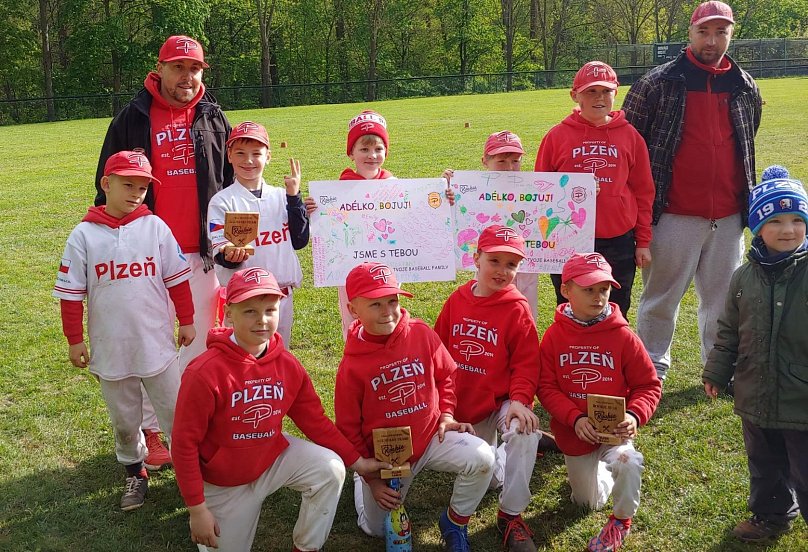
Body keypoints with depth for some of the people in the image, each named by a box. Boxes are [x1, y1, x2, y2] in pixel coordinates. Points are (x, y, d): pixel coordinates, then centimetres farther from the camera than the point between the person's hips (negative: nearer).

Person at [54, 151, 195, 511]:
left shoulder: (155, 227, -6)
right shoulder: (84, 235, -7)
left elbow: (177, 279, 1)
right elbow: (71, 292, -1)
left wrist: (186, 320, 5)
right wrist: (74, 339, 1)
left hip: (157, 344, 0)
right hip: (110, 349, 1)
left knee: (175, 412, 10)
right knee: (123, 420, 17)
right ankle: (134, 471, 37)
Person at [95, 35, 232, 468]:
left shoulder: (214, 118, 9)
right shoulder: (133, 118, 3)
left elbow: (231, 180, 12)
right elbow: (108, 183, 5)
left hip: (201, 250, 2)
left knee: (200, 336, 8)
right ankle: (151, 430, 16)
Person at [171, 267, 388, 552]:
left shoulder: (288, 365, -12)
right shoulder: (204, 372, -27)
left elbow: (314, 419, 0)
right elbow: (184, 443, -21)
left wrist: (356, 460, -4)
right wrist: (197, 510, -18)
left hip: (273, 456, 4)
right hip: (223, 480, -3)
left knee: (330, 469, -18)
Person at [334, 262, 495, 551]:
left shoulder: (421, 334, -12)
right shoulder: (352, 365, -16)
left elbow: (446, 374, 6)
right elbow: (348, 427, -7)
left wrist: (446, 415, -5)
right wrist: (371, 478, -7)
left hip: (431, 436, 1)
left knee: (481, 458, -25)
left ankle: (455, 522, 1)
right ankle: (361, 479, 43)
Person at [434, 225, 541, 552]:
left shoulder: (516, 308, -13)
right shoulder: (456, 301, -3)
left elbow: (526, 363, -14)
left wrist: (519, 400, -29)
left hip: (500, 402, -3)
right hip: (462, 405, 4)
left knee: (523, 431, -35)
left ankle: (511, 515, -19)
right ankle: (500, 450, 43)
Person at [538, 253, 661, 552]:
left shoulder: (623, 336, -14)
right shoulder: (554, 335, -12)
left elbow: (649, 385, -9)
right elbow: (546, 387, -12)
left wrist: (634, 415, -27)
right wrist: (575, 419, -26)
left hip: (614, 428, -1)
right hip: (573, 432, 2)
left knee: (626, 462, -35)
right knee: (590, 502, 16)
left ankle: (622, 520, -5)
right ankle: (592, 470, 52)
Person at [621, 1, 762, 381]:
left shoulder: (746, 88, 9)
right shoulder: (658, 83, -4)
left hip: (728, 216, 4)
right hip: (674, 214, -4)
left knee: (723, 298, 13)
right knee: (661, 297, 6)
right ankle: (652, 367, 20)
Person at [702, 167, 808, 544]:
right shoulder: (745, 277, -1)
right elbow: (728, 332, 9)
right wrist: (716, 374, 11)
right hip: (756, 399, 4)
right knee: (765, 468, 24)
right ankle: (771, 516, 46)